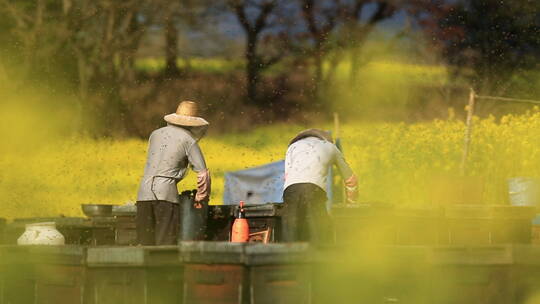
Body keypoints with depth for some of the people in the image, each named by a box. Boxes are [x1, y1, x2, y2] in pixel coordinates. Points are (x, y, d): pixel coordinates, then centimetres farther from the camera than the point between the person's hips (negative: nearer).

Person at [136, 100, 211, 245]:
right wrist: (202, 198, 14)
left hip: (144, 192, 5)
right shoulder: (189, 141, 4)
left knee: (145, 243, 5)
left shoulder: (155, 134, 21)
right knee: (166, 244, -6)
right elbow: (203, 173, 0)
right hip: (166, 193, -5)